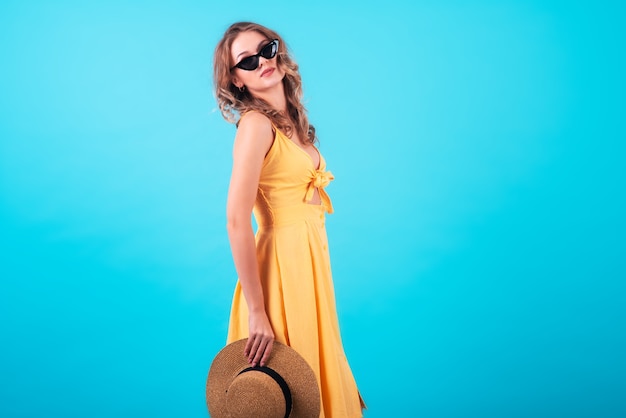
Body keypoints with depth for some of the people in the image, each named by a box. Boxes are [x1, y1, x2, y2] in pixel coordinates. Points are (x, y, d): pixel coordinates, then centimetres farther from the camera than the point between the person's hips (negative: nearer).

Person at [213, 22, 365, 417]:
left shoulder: (291, 119, 10)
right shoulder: (256, 123, -15)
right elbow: (237, 220, -22)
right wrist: (256, 312, -23)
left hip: (310, 260, 8)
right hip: (283, 262, -8)